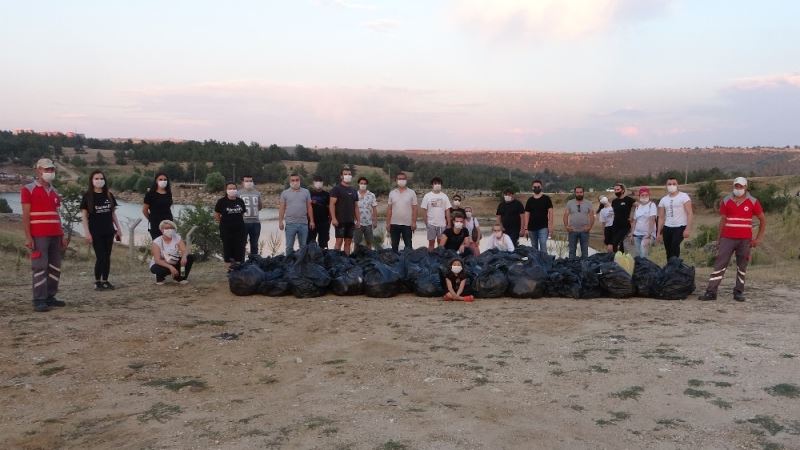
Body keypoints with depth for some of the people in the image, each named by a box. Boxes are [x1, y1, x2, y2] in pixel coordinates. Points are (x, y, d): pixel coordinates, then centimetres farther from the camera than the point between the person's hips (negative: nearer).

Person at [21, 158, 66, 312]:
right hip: (38, 236, -6)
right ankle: (39, 301, -4)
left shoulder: (54, 192, 17)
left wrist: (62, 236, 14)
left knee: (55, 268, 7)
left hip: (55, 236, 6)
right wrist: (28, 237, -13)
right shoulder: (28, 189, -1)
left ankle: (50, 297, 15)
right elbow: (25, 215, -6)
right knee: (40, 268, -7)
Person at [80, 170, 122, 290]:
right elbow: (84, 215, -5)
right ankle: (97, 282, 6)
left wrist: (118, 228, 10)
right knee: (100, 257, -6)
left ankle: (105, 280, 14)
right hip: (95, 232, -4)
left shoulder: (109, 195, 8)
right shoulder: (88, 196, -4)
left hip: (109, 231, 4)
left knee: (107, 257, 6)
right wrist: (87, 232, -11)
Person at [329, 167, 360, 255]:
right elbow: (332, 204, -9)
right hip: (340, 221, -6)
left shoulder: (353, 191, 17)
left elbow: (356, 206, 18)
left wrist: (357, 220, 11)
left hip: (350, 221, 6)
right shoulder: (336, 189, -2)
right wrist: (333, 218, -18)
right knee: (339, 241, -8)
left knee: (348, 242, 6)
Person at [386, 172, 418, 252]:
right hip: (394, 224, 2)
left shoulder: (411, 193, 0)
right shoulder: (392, 193, 5)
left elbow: (414, 209, -2)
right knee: (394, 246, 9)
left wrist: (414, 222, -9)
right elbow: (389, 209, 6)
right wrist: (388, 223, 1)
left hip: (407, 224, -2)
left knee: (408, 246, 3)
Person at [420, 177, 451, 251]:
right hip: (431, 224, -1)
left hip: (442, 224, 2)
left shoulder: (444, 196, 4)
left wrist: (449, 224, -1)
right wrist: (426, 223, -6)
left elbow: (447, 211, 4)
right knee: (431, 242, 5)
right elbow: (425, 211, -1)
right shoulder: (427, 196, -1)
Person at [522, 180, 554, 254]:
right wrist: (525, 228, 2)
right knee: (534, 248, 9)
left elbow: (550, 212, -2)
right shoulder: (530, 200, 9)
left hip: (543, 227, -3)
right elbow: (527, 215, 8)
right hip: (532, 228, 3)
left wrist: (550, 225, -11)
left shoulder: (546, 198, 2)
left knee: (543, 246, -15)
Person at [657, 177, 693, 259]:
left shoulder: (684, 196, -3)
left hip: (680, 227, -5)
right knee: (669, 251, 6)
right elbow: (661, 217, 14)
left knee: (675, 246, -26)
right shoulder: (663, 199, 11)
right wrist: (659, 232, 8)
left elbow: (690, 213, -9)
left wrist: (687, 229, -18)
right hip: (667, 228, 5)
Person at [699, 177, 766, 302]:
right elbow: (722, 220, 8)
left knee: (742, 267, 6)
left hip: (745, 240, 0)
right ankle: (711, 292, -5)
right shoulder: (726, 201, 5)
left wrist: (759, 238, 4)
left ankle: (739, 292, 15)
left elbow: (763, 220, 8)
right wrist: (719, 239, 6)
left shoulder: (753, 202, 1)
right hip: (727, 239, 0)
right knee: (719, 265, -4)